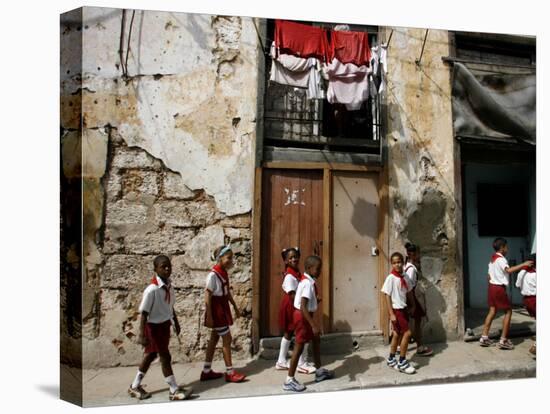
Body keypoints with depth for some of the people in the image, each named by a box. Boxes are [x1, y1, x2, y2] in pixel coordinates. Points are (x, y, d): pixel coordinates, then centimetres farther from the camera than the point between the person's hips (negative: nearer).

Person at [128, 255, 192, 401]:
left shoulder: (169, 286, -2)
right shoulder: (152, 289, -26)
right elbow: (144, 313, -23)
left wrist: (176, 322, 19)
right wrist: (142, 334, -23)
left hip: (165, 324, 8)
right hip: (154, 326, -8)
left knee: (151, 355, 19)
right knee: (165, 357, 1)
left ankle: (135, 386, 35)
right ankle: (174, 390, 14)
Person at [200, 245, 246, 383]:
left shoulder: (224, 272, 6)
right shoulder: (213, 275, -20)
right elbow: (207, 296, -18)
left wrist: (235, 308, 18)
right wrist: (209, 316, -19)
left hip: (223, 307, 9)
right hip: (216, 309, -9)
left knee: (214, 339, 14)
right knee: (227, 339, -2)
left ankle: (206, 371, 24)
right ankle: (230, 372, 9)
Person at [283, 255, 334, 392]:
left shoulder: (307, 280, 6)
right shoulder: (308, 283, -24)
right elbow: (303, 307, -30)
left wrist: (315, 299, 26)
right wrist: (314, 325, -31)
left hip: (306, 315, 10)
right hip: (302, 316, -10)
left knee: (316, 340, 21)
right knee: (299, 346, -2)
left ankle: (319, 371, 35)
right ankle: (289, 380, 7)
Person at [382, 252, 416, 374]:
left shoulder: (404, 277, 3)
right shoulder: (390, 278, -15)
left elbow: (409, 292, 15)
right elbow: (387, 296, -15)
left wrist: (412, 306, 11)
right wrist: (391, 314, -17)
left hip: (403, 309, 7)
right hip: (396, 310, -7)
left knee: (397, 334, 14)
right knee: (407, 333, -9)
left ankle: (391, 359, 27)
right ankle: (402, 362, 4)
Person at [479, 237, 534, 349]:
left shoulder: (492, 259, 13)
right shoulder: (501, 259, -14)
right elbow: (509, 270, -32)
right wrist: (523, 264, -28)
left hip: (492, 286, 8)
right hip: (499, 288, -8)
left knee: (492, 311, 10)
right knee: (508, 311, 2)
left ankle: (484, 337, 9)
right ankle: (503, 340, 1)